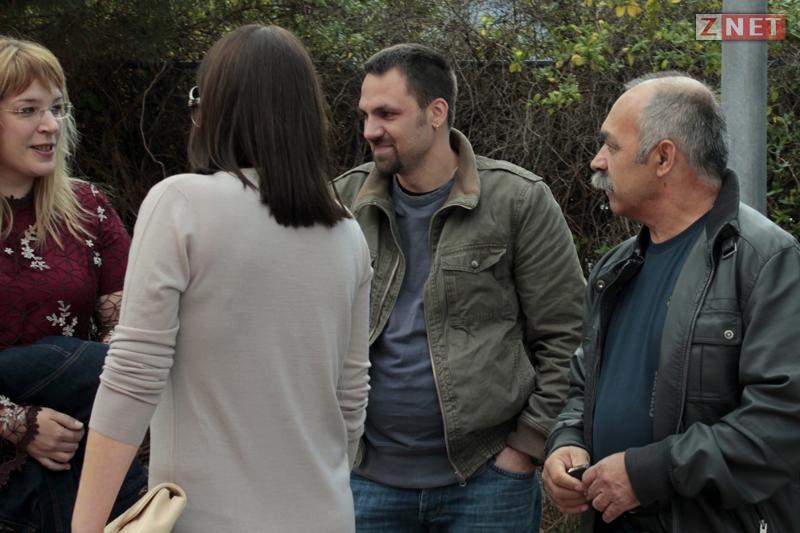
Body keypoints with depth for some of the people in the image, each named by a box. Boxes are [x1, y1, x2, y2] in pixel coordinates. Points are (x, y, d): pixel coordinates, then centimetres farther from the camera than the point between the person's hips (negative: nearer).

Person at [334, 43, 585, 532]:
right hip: (370, 479, 3)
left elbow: (566, 338, -4)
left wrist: (528, 445, -8)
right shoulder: (345, 202, 5)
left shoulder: (519, 201, -5)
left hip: (487, 479, -3)